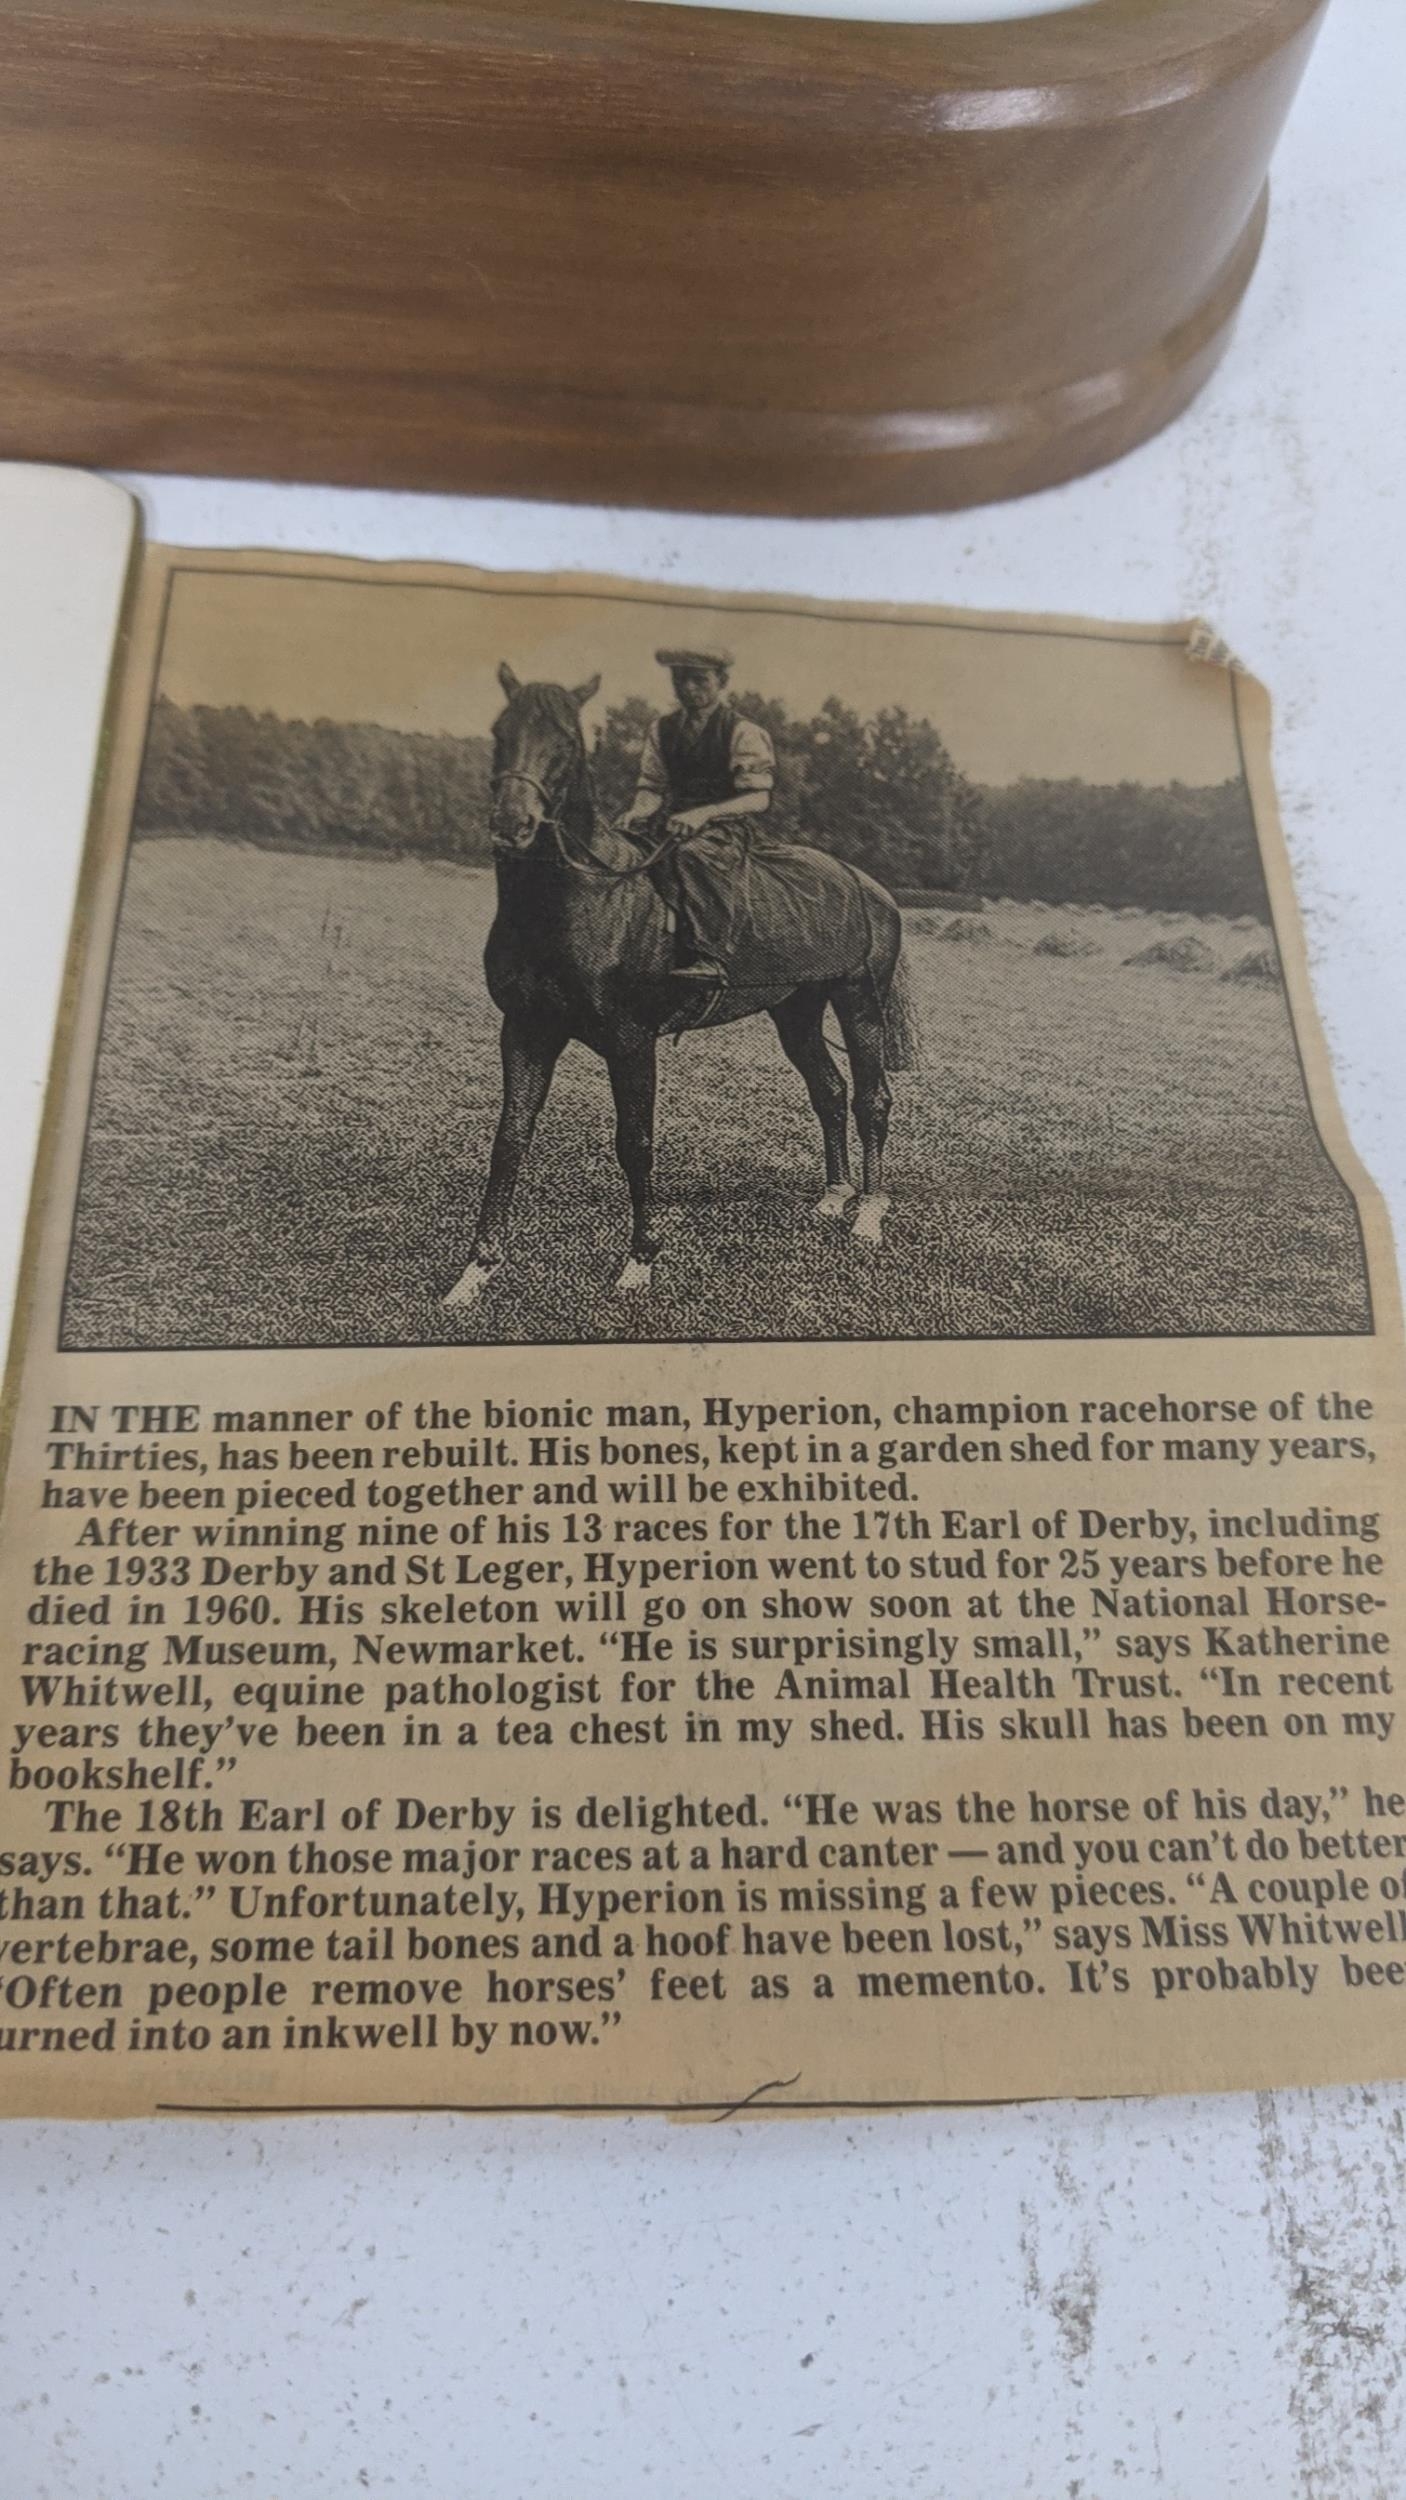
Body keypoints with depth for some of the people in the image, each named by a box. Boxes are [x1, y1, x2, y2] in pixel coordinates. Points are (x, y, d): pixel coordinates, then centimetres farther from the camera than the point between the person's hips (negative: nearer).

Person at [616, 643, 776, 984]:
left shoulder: (743, 732, -1)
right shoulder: (663, 730, 16)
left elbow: (758, 798, -9)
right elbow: (652, 785, 15)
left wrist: (705, 813, -23)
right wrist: (637, 812, -10)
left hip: (726, 827, -6)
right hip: (675, 825, 6)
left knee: (691, 855, -39)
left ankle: (707, 961, -45)